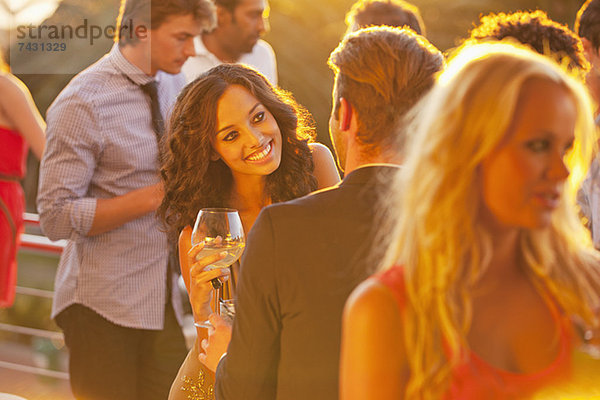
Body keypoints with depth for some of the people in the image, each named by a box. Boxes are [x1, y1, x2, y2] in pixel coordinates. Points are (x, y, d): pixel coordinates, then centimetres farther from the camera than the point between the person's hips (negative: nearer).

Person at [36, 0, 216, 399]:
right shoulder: (83, 104, -13)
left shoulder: (176, 84, 8)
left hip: (164, 301, 6)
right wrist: (152, 197, -20)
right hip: (103, 306, -6)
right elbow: (56, 216, -16)